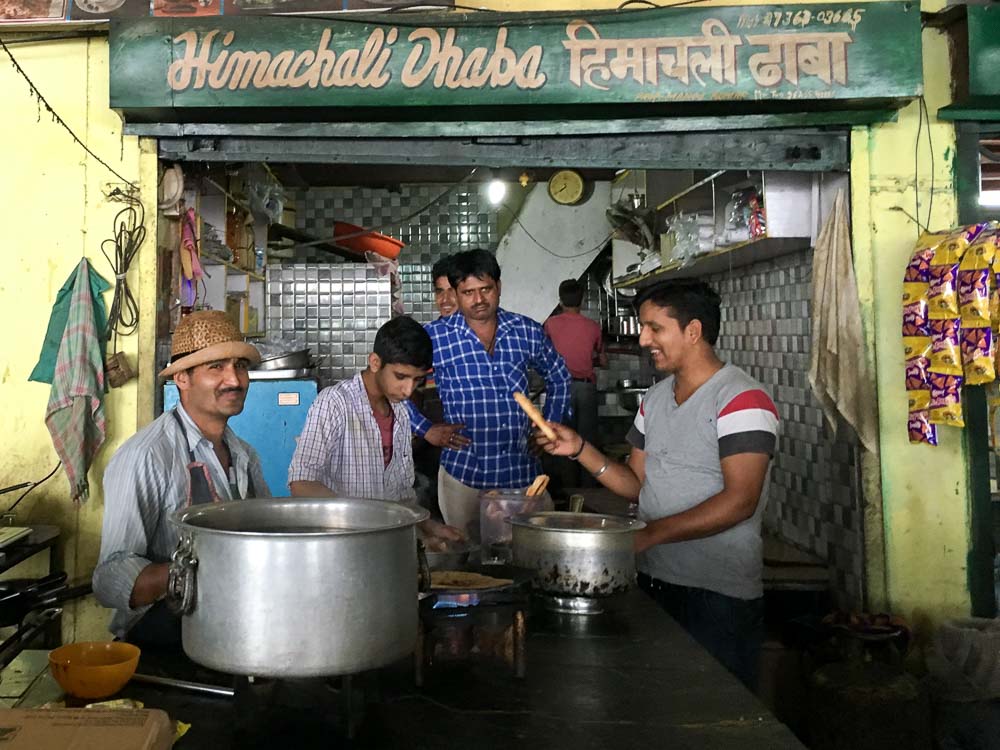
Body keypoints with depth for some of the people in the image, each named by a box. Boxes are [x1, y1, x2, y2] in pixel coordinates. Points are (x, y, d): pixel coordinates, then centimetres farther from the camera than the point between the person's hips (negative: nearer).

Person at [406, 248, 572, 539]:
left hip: (523, 472, 3)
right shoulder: (434, 337, -6)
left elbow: (559, 377, 19)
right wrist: (426, 430, -4)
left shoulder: (527, 332, 4)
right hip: (463, 474, -2)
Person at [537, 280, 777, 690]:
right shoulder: (655, 398, 12)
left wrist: (650, 533, -26)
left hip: (718, 594, -7)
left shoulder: (741, 399, -14)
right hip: (652, 580, 7)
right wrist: (580, 450, -3)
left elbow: (739, 500, -22)